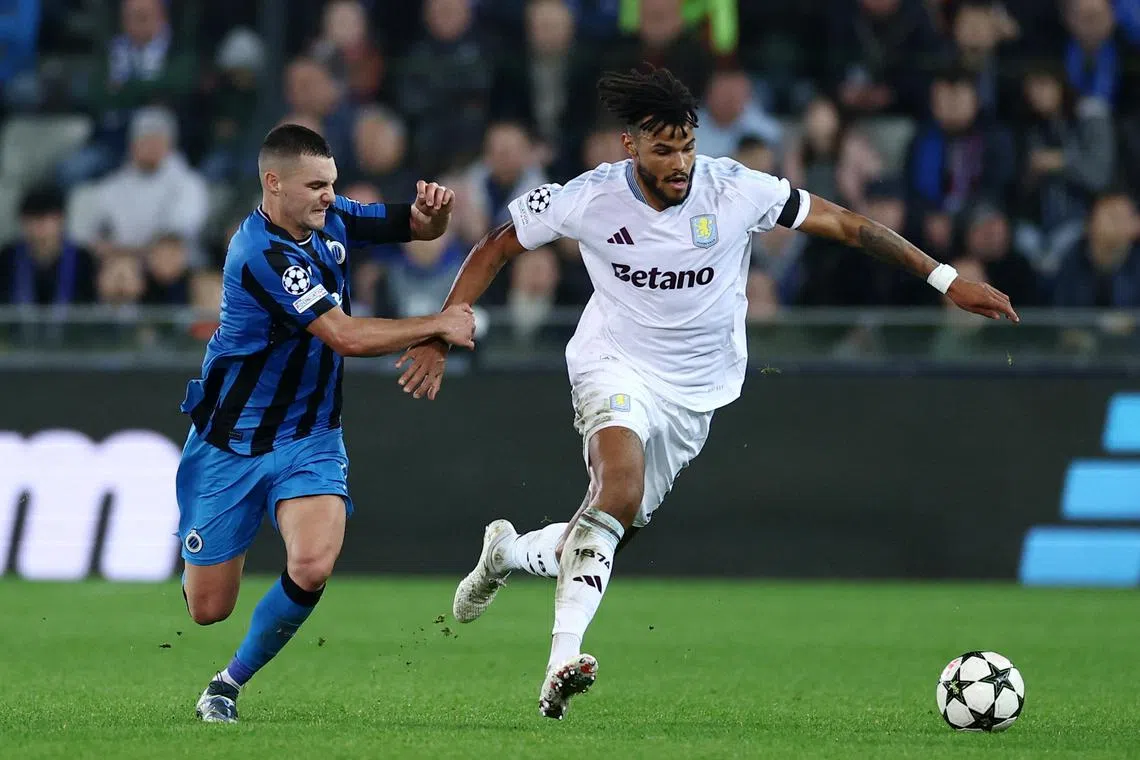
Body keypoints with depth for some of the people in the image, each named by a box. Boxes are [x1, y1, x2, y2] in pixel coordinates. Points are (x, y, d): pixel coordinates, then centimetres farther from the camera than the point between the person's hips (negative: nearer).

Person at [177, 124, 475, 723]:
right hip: (231, 443, -5)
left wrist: (433, 210, -15)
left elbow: (416, 227, 10)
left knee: (312, 566, -23)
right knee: (208, 608, 4)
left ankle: (232, 681, 1)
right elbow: (347, 337, -30)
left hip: (309, 438, 5)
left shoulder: (329, 219, -2)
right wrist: (441, 325, -21)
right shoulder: (261, 255, -26)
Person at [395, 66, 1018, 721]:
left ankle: (508, 551, 37)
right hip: (616, 364, -3)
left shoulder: (736, 190, -16)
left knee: (610, 534, 3)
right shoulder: (588, 200, -15)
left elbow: (845, 224, -8)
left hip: (696, 393, 3)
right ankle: (564, 659, -35)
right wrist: (438, 336, -6)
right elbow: (496, 249, 0)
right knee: (621, 487, -32)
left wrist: (947, 279, -9)